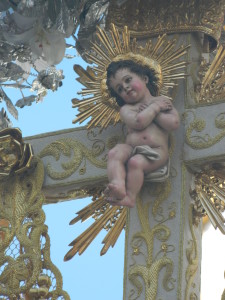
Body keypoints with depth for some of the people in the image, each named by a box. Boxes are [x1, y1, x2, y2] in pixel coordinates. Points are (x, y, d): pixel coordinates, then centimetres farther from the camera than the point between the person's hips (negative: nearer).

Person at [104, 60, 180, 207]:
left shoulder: (163, 101, 12)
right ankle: (118, 185, -47)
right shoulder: (126, 109, 14)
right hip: (131, 148, 2)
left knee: (135, 162, -31)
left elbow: (173, 124, -5)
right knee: (115, 153, -27)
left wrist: (147, 110, 0)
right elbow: (138, 122, -9)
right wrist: (155, 108, -1)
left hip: (156, 151, -2)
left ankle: (130, 196, -27)